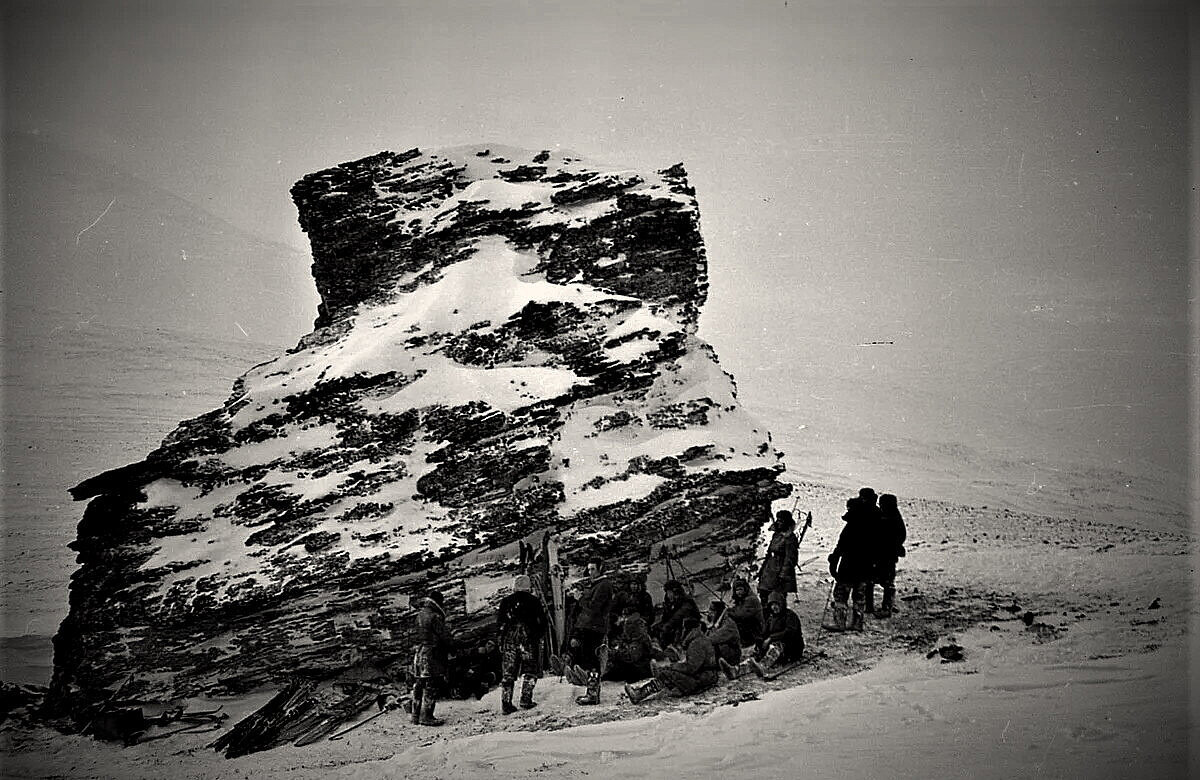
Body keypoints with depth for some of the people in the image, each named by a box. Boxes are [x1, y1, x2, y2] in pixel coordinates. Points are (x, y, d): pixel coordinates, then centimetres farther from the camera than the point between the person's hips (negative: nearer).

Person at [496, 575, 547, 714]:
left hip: (509, 639, 2)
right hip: (529, 640, -2)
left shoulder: (506, 601, 7)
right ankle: (526, 700, 1)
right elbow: (542, 622, 2)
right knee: (530, 671, 9)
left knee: (508, 673, 6)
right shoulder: (534, 601, 2)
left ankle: (506, 703, 1)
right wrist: (538, 635, 16)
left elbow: (499, 622, 7)